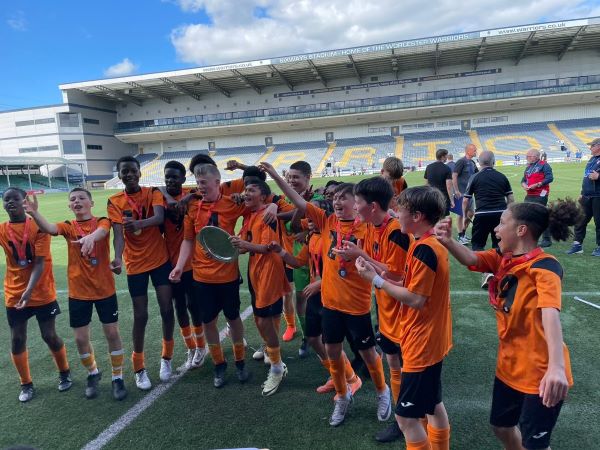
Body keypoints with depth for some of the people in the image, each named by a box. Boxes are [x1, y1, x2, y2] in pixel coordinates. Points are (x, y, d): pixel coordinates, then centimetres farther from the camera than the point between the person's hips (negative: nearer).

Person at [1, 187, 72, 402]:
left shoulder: (38, 227, -10)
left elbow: (39, 262, -16)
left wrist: (29, 290, -25)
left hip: (42, 293, -3)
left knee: (50, 336, 5)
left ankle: (64, 374, 28)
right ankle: (26, 384, 25)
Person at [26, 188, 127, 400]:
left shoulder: (102, 221, -5)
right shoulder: (68, 227, 0)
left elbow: (101, 231, -30)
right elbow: (49, 228, -23)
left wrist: (91, 237, -54)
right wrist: (34, 213, -44)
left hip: (105, 289, -2)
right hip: (78, 292, 2)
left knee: (112, 333, 5)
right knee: (81, 339, 8)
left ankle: (117, 377, 23)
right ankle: (93, 374, 35)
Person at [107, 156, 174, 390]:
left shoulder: (153, 192, -3)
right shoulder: (114, 202, -2)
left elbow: (160, 217, -22)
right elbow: (118, 233, -14)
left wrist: (139, 223, -43)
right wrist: (118, 258, -33)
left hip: (161, 260, 0)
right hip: (135, 265, 0)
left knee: (167, 308, 1)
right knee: (140, 315, 4)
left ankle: (166, 357, 24)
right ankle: (139, 368, 22)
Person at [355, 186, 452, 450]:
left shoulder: (424, 248, -24)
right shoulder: (432, 243, 7)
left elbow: (416, 299, -24)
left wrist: (376, 280, -19)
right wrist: (384, 276, -3)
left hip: (421, 343, -10)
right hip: (431, 339, 10)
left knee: (406, 416, 1)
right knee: (433, 404, 24)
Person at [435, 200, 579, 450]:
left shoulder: (544, 266, -23)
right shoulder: (503, 259, 1)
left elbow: (550, 314, -38)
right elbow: (470, 259, -14)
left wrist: (556, 367, -51)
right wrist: (447, 241, -34)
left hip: (540, 373, -7)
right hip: (509, 365, 7)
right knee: (501, 426, 22)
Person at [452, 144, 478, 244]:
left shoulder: (472, 163, 12)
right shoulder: (461, 161, -13)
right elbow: (454, 176, -18)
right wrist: (456, 191, -20)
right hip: (461, 193, -8)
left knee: (471, 213, 13)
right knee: (461, 214, -2)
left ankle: (463, 233, 26)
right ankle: (460, 236, 8)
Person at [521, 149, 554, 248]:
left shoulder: (543, 165, -6)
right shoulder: (528, 167, 17)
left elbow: (549, 178, -14)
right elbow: (523, 179, 20)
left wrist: (537, 185, -20)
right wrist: (524, 185, -2)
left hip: (540, 196, -8)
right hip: (529, 195, 8)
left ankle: (547, 240, 5)